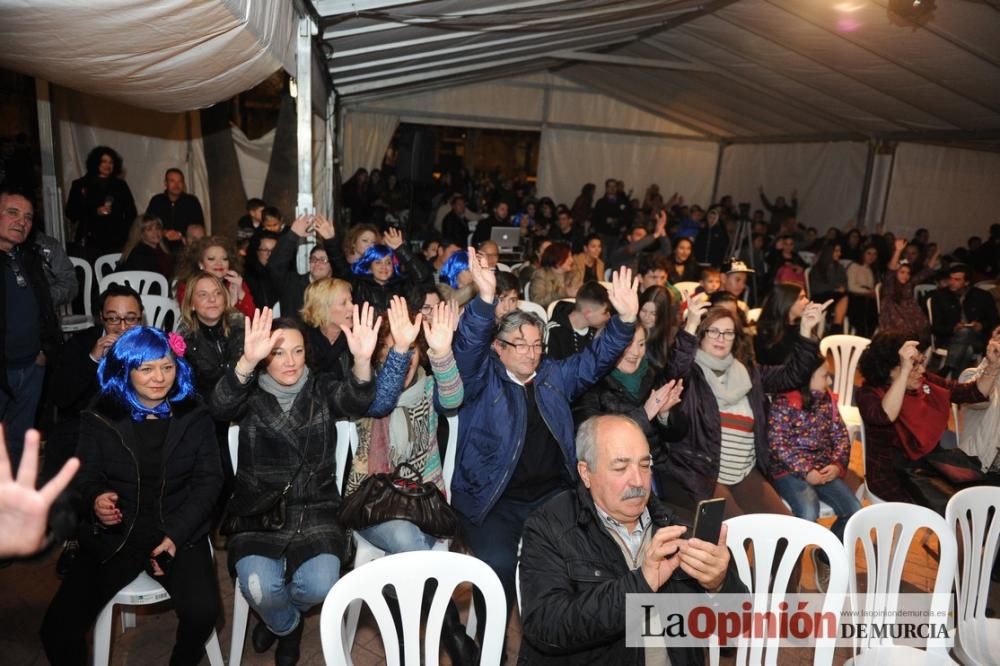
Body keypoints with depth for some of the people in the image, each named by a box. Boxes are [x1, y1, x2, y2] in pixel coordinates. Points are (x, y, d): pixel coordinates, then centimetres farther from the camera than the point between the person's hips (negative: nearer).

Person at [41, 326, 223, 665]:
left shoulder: (194, 416, 3)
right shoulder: (100, 418, 4)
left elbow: (209, 480, 1)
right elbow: (86, 478, 4)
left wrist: (176, 534, -13)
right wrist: (95, 501, -22)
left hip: (179, 533, -1)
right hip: (114, 536, 2)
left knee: (203, 611, -23)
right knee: (58, 625, -16)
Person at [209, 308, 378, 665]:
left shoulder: (322, 389, 3)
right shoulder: (251, 395, 1)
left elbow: (355, 400, -19)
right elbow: (221, 406, -22)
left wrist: (362, 359, -42)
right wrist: (247, 361, -43)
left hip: (315, 509, 1)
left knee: (319, 584, -20)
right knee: (259, 586, -25)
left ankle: (278, 613, 20)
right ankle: (287, 625, 15)